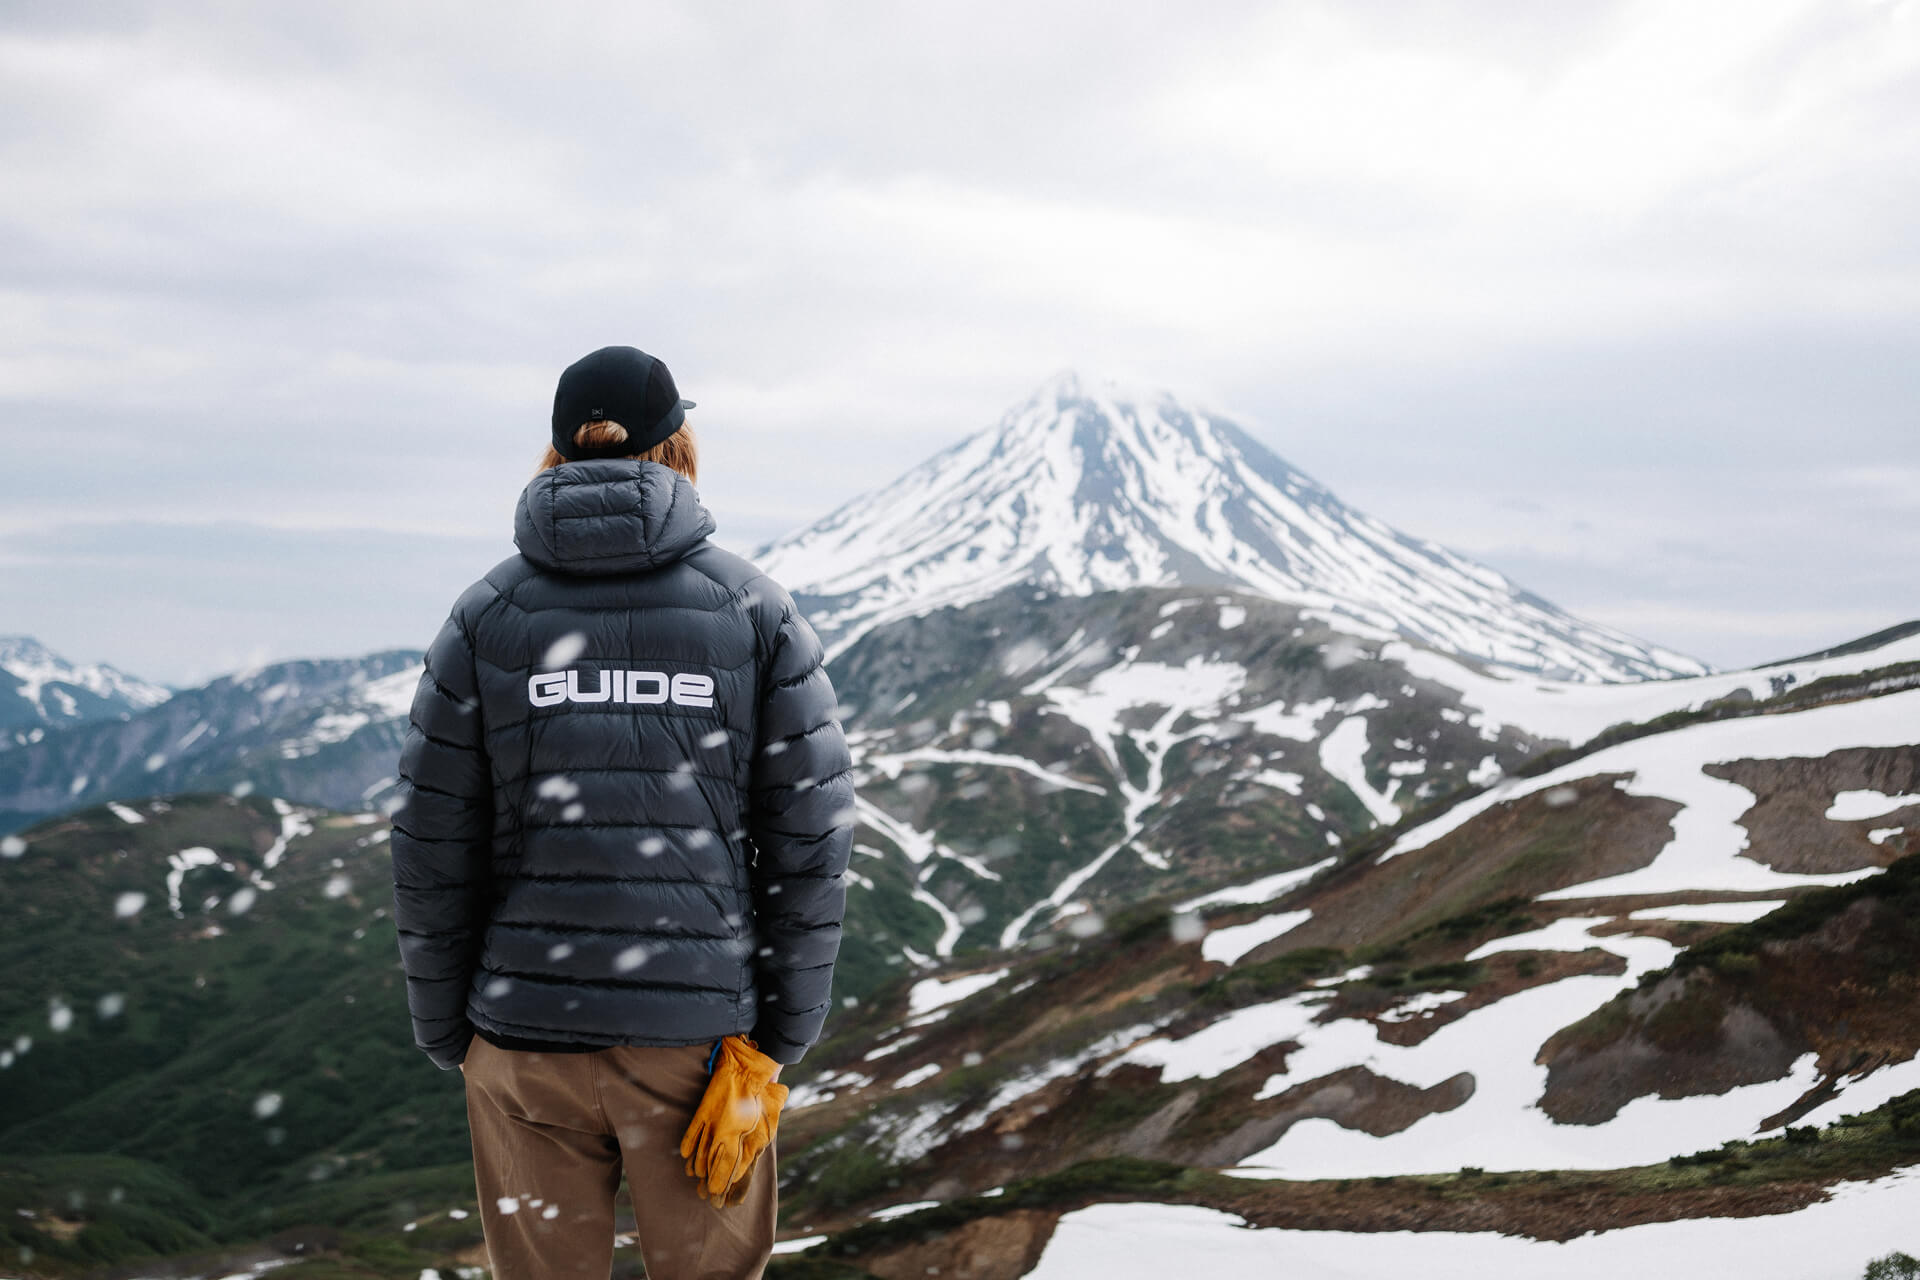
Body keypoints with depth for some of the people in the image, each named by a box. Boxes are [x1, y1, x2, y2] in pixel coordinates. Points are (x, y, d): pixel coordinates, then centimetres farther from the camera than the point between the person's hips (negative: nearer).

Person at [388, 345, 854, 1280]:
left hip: (528, 1030, 1)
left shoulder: (486, 617, -2)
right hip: (702, 1027, -1)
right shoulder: (755, 610, -3)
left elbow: (432, 847, -2)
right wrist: (783, 1033, 3)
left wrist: (444, 1030, 9)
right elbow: (810, 834, -4)